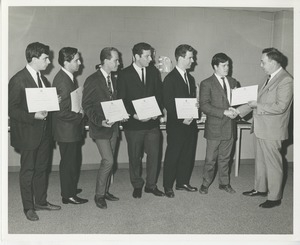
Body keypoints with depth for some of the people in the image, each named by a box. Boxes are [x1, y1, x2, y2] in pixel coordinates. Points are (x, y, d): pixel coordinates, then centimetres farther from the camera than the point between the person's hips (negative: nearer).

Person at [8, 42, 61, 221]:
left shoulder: (42, 79, 10)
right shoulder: (18, 80, -14)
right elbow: (12, 110, -16)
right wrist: (34, 116, -25)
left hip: (44, 132, 7)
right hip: (28, 134, -7)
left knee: (42, 168, 17)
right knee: (28, 170, 6)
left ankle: (41, 201, 32)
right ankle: (28, 207, 20)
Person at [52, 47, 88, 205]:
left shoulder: (68, 77, 5)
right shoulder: (63, 82, -25)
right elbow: (62, 112, -27)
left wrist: (80, 112, 2)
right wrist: (79, 116, -14)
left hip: (72, 129, 9)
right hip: (67, 130, -9)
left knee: (73, 161, 21)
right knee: (69, 163, 5)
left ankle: (70, 188, 37)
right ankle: (68, 196, 20)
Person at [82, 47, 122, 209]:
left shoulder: (113, 78, 10)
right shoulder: (92, 80, -12)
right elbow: (86, 105, -12)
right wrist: (100, 121, -23)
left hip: (113, 126, 7)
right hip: (100, 127, -7)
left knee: (109, 161, 12)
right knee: (108, 161, -12)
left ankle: (105, 191, 26)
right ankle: (99, 195, 4)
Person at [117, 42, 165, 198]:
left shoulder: (153, 72, 8)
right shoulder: (124, 75, -4)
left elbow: (159, 94, 11)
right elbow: (121, 101, -5)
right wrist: (134, 115, -17)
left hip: (152, 122, 3)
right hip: (133, 124, -3)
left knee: (154, 155, 7)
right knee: (135, 157, 8)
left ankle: (151, 185, 24)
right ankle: (137, 186, 26)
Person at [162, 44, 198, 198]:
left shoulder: (190, 78, 14)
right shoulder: (170, 79, -10)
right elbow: (168, 104, -14)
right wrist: (181, 119, -17)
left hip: (190, 124, 7)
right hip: (176, 126, -7)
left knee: (188, 154, 12)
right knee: (172, 156, 2)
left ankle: (183, 182, 27)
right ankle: (168, 186, 15)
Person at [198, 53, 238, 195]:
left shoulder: (232, 82, 11)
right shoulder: (207, 84, -6)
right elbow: (204, 106, -14)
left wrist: (235, 110, -7)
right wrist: (224, 112, -20)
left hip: (229, 126, 5)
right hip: (215, 128, -5)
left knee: (225, 158, 15)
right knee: (211, 159, 4)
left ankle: (224, 183, 29)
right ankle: (205, 184, 20)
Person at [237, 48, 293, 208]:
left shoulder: (286, 81, -17)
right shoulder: (268, 78, 11)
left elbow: (280, 106, -24)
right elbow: (257, 99, 16)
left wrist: (258, 106, -16)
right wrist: (238, 111, 8)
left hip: (272, 130, -9)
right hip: (260, 128, 9)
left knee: (273, 164, 3)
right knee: (260, 160, 20)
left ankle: (274, 198, 16)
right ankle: (260, 188, 36)